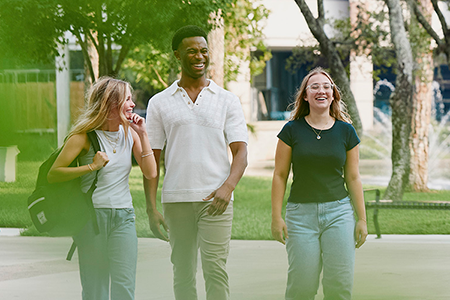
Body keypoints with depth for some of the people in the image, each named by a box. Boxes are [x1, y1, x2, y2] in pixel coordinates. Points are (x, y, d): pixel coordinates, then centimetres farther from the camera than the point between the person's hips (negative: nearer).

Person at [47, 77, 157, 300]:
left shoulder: (129, 133, 9)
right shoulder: (85, 136, -6)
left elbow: (150, 173, 3)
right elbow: (53, 175, -7)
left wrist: (143, 135, -3)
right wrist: (91, 167, -15)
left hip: (124, 216, 4)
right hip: (93, 214, -4)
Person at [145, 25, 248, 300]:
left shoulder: (227, 101, 8)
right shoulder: (159, 103, 9)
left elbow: (241, 152, 2)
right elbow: (152, 159, 8)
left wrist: (228, 186, -17)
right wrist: (151, 208, 0)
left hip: (215, 199, -1)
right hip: (176, 200, 1)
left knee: (215, 271, -11)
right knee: (183, 275, 7)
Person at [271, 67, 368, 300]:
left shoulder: (346, 132, 7)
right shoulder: (292, 130, 2)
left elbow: (353, 178, 10)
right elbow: (280, 175, 4)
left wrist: (362, 219, 8)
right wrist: (276, 217, -2)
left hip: (339, 212, 1)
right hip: (301, 213, -1)